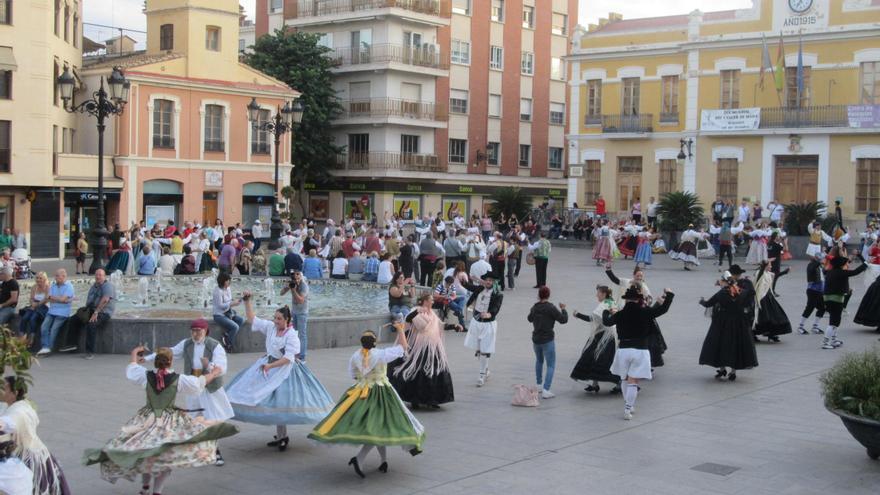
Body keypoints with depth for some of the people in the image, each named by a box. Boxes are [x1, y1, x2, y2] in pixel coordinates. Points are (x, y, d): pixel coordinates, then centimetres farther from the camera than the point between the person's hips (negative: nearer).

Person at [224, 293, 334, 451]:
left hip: (284, 369, -6)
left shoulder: (292, 335, -17)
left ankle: (282, 436, 8)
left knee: (279, 402, -7)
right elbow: (252, 319, 7)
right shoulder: (270, 327, 0)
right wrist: (247, 301, -3)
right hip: (269, 365, 6)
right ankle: (280, 436, 19)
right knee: (271, 401, 7)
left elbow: (288, 358, -23)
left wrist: (270, 366, -30)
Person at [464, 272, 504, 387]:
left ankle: (482, 375, 9)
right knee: (477, 349, 14)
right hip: (476, 321, 5)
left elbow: (496, 308, -28)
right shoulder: (479, 289, 0)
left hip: (488, 324, -5)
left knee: (485, 351, -3)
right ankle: (486, 370, 35)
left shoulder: (498, 294, -14)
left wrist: (489, 314, -48)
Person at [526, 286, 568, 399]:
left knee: (539, 361, 28)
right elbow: (563, 320, -13)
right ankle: (545, 390, -12)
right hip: (548, 340, -6)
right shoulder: (550, 308, -16)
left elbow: (529, 319, 22)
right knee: (551, 365, -1)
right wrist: (563, 309, 3)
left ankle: (539, 385, 35)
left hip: (536, 339, 6)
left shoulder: (534, 307, 3)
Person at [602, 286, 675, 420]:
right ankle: (628, 409, -6)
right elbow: (663, 309, 2)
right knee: (633, 382, 0)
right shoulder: (645, 312, -8)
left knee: (625, 379, 19)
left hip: (623, 349, 2)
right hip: (640, 350, -2)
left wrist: (607, 312, 39)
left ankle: (629, 406, 26)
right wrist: (669, 295, 19)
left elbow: (606, 322, 18)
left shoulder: (619, 315, -1)